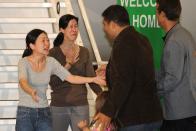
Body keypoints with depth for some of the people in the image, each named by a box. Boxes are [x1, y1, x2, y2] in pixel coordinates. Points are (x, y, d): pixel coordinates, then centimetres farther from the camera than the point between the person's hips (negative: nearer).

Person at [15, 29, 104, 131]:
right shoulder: (24, 62, -12)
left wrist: (93, 79, -11)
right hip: (25, 112, -4)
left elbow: (71, 78, -1)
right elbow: (23, 82, -30)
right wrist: (31, 92, -52)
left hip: (44, 112, 4)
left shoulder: (51, 62, 1)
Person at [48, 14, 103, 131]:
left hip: (80, 105, 1)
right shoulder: (53, 53, -1)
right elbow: (53, 83, -8)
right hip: (59, 106, -1)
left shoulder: (84, 52, 6)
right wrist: (68, 65, -17)